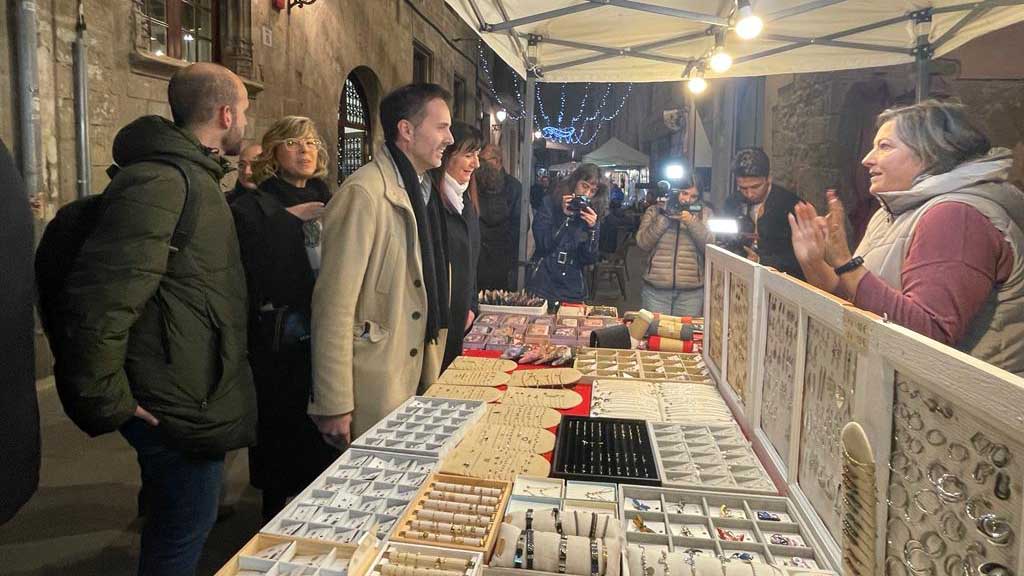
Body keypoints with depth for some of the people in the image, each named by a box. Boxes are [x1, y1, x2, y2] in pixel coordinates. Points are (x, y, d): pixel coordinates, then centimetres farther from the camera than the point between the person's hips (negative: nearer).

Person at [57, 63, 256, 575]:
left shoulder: (193, 177, 13)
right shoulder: (159, 183, -22)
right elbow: (102, 297, -27)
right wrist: (105, 402, -19)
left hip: (197, 398, 10)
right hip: (178, 409, -10)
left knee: (178, 527, 24)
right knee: (183, 535, 6)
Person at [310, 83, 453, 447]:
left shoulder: (420, 191, 12)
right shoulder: (363, 194, -17)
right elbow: (334, 305, -20)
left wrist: (430, 374, 17)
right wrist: (334, 406, -19)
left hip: (414, 382, 8)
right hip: (372, 395, -8)